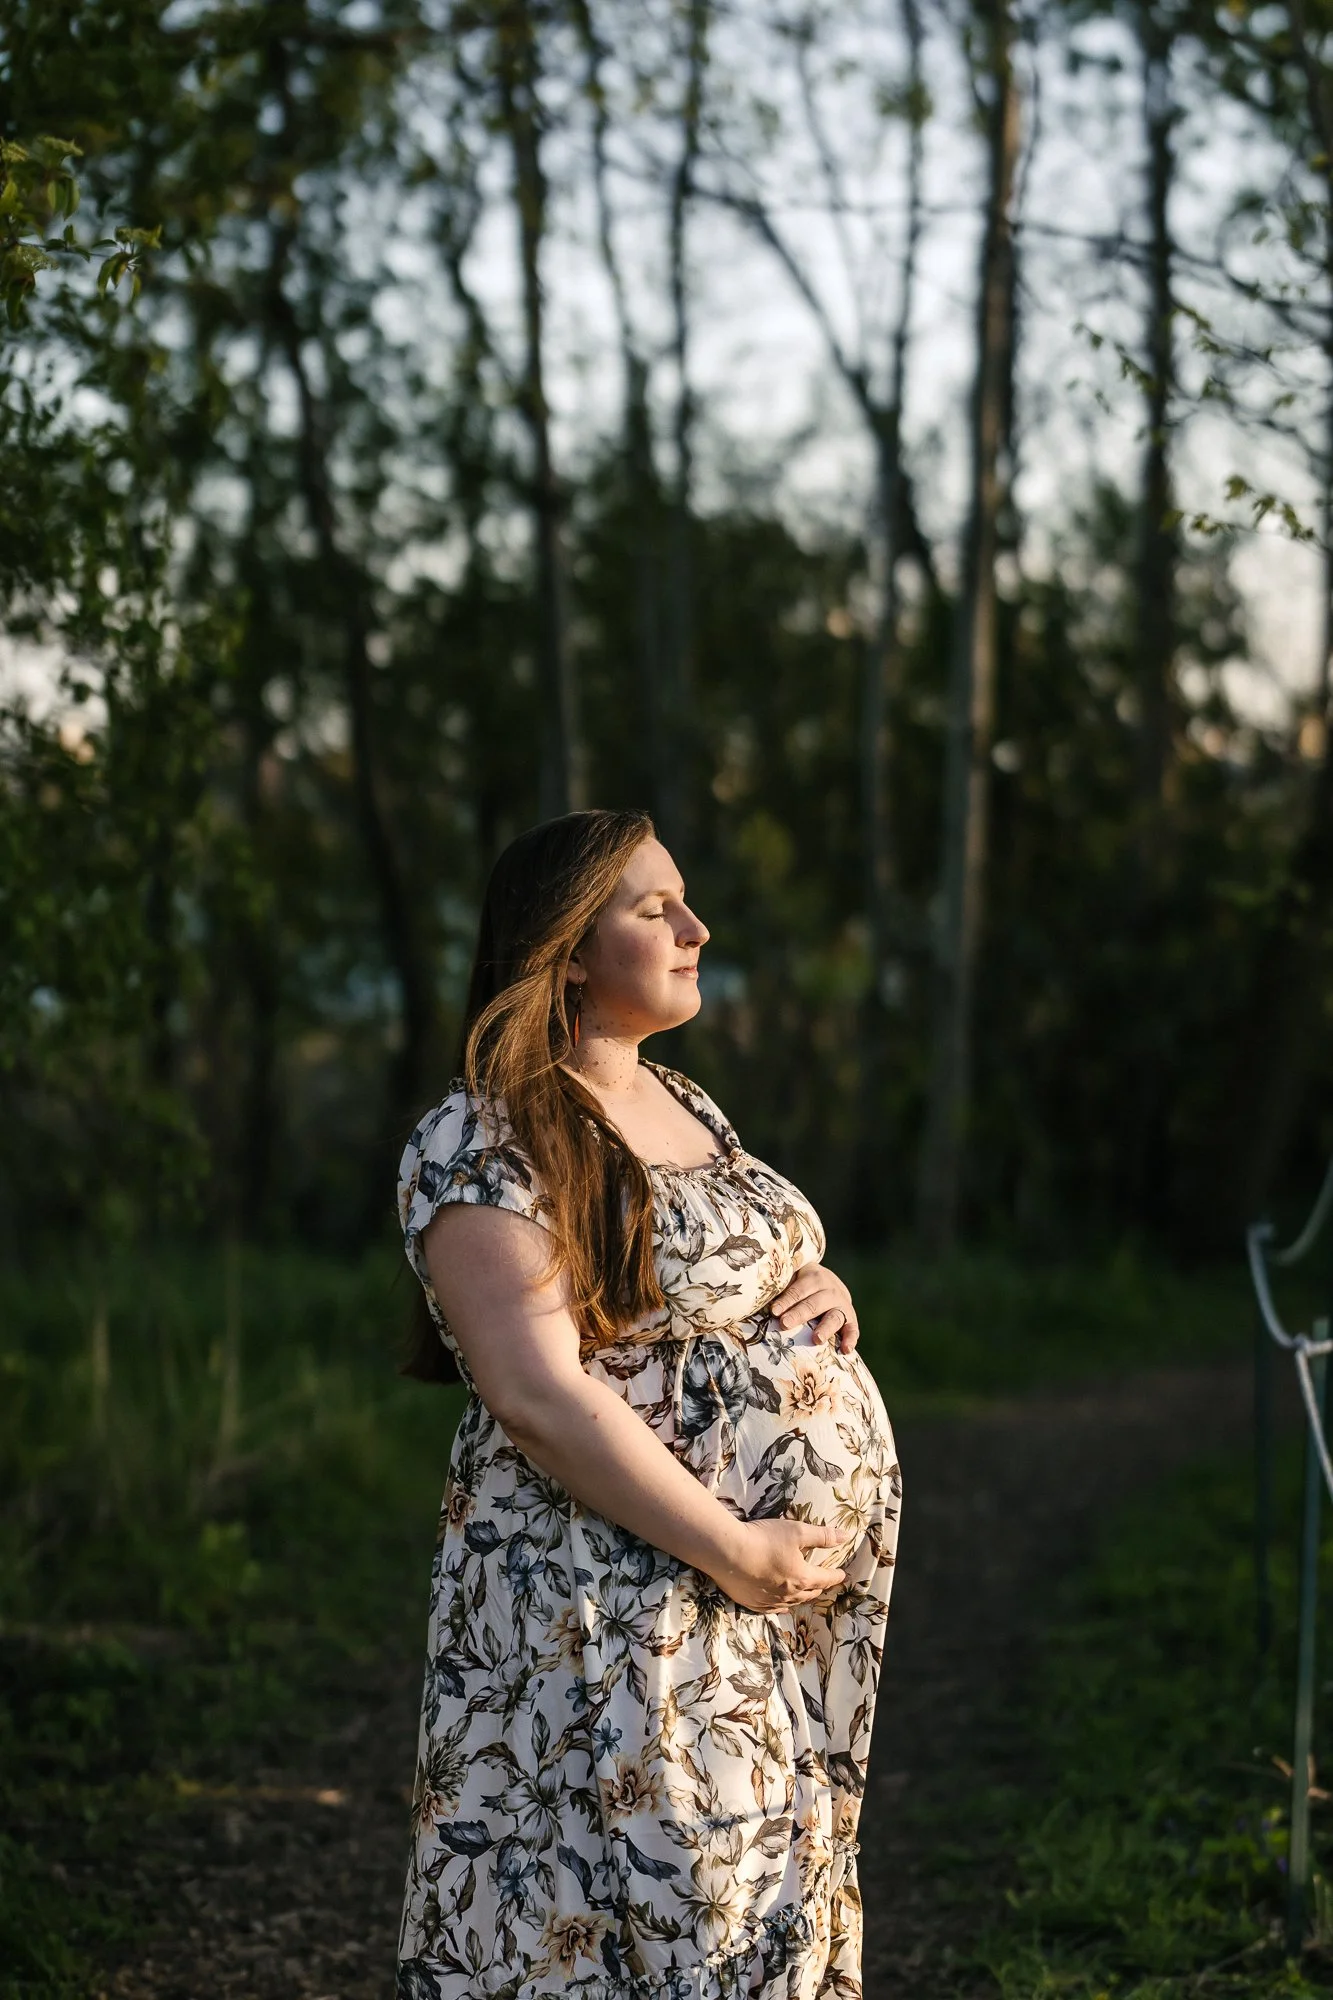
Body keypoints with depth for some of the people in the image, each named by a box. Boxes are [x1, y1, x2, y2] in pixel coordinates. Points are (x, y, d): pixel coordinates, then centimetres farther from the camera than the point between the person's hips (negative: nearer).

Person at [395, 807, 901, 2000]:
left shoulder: (686, 1107, 16)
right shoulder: (485, 1141, -11)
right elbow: (541, 1396, -19)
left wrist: (823, 1296, 3)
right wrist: (734, 1553, -21)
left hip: (799, 1605, 8)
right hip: (622, 1617, -8)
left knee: (767, 1903, 11)